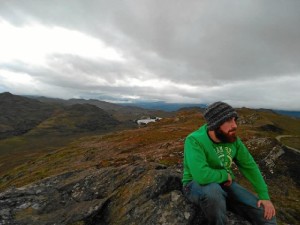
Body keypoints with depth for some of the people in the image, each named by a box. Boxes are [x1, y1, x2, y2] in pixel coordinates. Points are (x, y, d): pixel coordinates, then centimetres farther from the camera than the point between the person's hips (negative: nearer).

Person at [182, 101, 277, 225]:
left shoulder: (233, 139, -7)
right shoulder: (194, 140, -30)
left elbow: (250, 166, 4)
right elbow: (202, 176, -39)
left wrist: (264, 196, -1)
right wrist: (226, 174, -21)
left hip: (224, 184, 5)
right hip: (196, 185, -4)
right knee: (213, 189, -38)